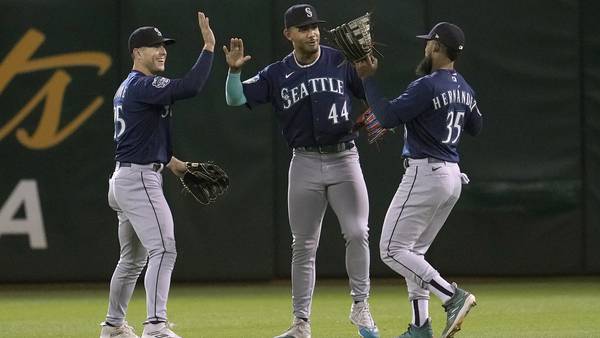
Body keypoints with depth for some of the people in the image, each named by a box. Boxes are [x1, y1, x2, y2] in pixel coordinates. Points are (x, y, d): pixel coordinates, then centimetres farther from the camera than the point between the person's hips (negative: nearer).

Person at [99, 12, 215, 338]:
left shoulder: (127, 87, 18)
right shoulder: (143, 85, -14)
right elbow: (189, 87, -28)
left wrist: (170, 161, 23)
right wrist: (208, 48, -22)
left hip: (124, 178, 11)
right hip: (140, 179, -11)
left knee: (132, 258, 21)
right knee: (163, 250, -19)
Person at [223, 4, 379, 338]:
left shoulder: (341, 62, 0)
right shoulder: (277, 74, 3)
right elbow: (236, 99, -3)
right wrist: (234, 70, -20)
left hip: (344, 159, -1)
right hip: (305, 163, 1)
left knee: (357, 233, -14)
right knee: (303, 246, 4)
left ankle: (360, 306, 1)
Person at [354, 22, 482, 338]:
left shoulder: (427, 85, -17)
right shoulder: (464, 89, 11)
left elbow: (387, 117, -19)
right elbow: (475, 127, 27)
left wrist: (368, 79, -10)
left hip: (425, 174, -9)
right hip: (452, 177, 9)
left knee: (393, 250, -6)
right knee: (413, 251, 16)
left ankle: (452, 296, -18)